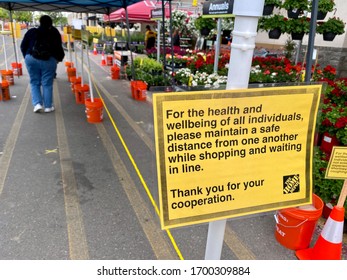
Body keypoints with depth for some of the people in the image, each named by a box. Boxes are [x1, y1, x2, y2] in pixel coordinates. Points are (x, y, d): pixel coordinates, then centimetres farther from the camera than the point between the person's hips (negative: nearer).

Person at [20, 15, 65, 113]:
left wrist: (26, 57, 24)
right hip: (49, 60, -1)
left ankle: (37, 104, 1)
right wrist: (60, 58, 17)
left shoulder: (31, 31, 12)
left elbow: (23, 46, 12)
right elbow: (59, 47, 1)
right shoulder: (54, 33, 7)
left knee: (34, 82, 12)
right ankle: (48, 106, 8)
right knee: (47, 84, 5)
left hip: (31, 59, 2)